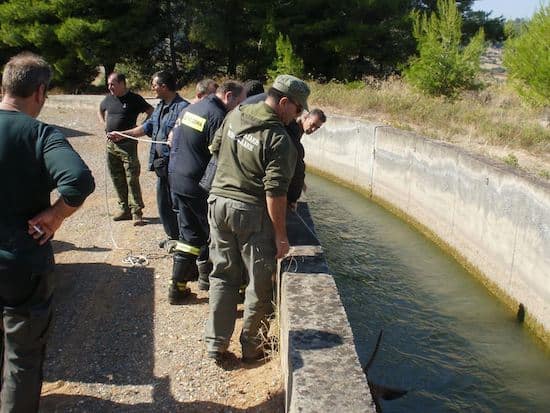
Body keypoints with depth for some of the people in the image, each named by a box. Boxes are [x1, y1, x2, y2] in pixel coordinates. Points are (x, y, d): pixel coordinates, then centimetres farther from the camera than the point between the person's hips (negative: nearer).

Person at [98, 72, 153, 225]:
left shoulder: (134, 99, -6)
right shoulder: (108, 99, 11)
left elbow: (152, 113, -3)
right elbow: (100, 111, 31)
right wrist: (104, 124, 15)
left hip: (128, 143, -6)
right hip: (111, 144, 7)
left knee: (132, 178, -8)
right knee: (117, 178, 10)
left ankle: (136, 212, -5)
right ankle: (125, 209, 21)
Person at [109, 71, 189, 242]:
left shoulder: (182, 107, -17)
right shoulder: (160, 106, 15)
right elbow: (147, 127, 24)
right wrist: (121, 135, 24)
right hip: (161, 163, 10)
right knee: (163, 202, 17)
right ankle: (173, 236, 31)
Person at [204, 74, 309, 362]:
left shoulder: (235, 115, 3)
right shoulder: (279, 139, -18)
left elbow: (215, 149, 18)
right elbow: (275, 193, -21)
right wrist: (281, 236, -14)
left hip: (218, 201, 7)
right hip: (252, 212, -6)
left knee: (223, 276, 16)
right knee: (259, 283, 11)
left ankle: (216, 344, 21)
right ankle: (249, 346, 23)